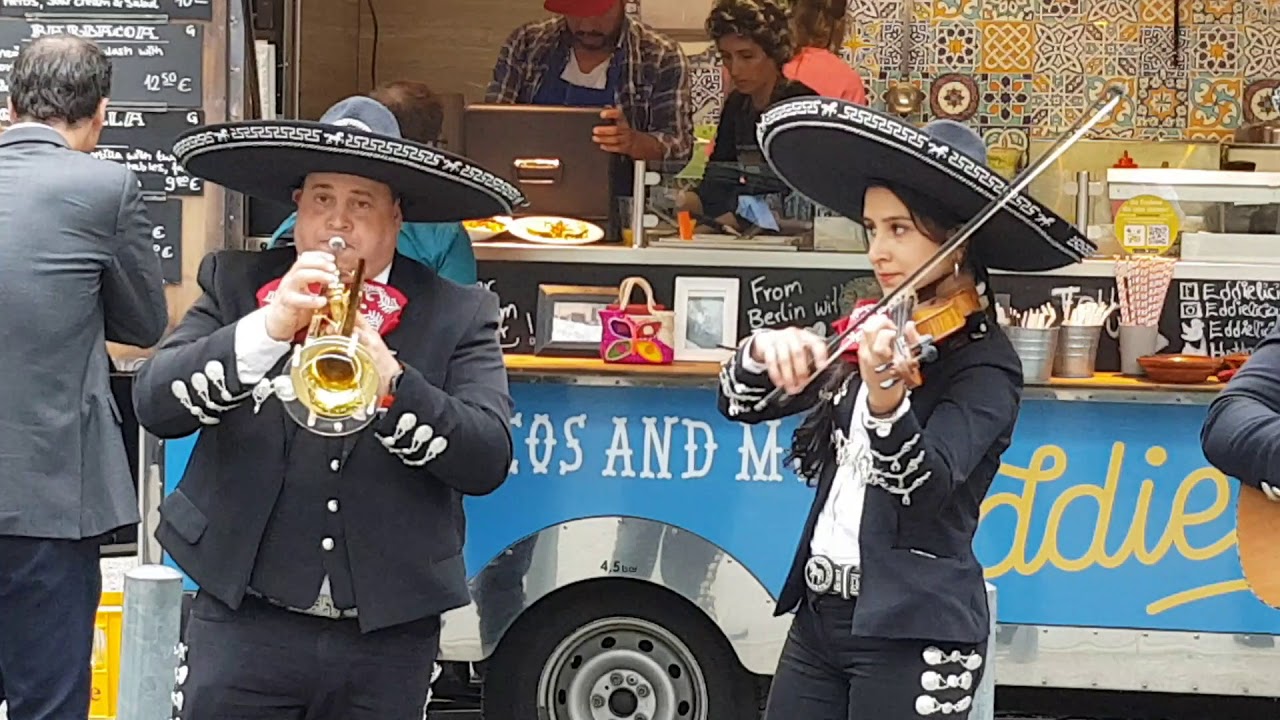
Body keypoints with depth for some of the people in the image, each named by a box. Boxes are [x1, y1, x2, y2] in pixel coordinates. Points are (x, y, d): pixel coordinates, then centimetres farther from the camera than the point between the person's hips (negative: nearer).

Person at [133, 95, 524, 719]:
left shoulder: (459, 315, 3)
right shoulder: (234, 285, 6)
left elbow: (489, 460, -8)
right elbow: (155, 403, -7)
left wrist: (388, 379, -22)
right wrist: (268, 329, -20)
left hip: (390, 631, 0)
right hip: (245, 619, 0)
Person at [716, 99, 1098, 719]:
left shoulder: (986, 364, -10)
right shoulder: (873, 333, 10)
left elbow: (927, 484, -26)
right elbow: (741, 405, 9)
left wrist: (885, 397, -45)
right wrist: (765, 353, -14)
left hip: (911, 632, -7)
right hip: (820, 612, 7)